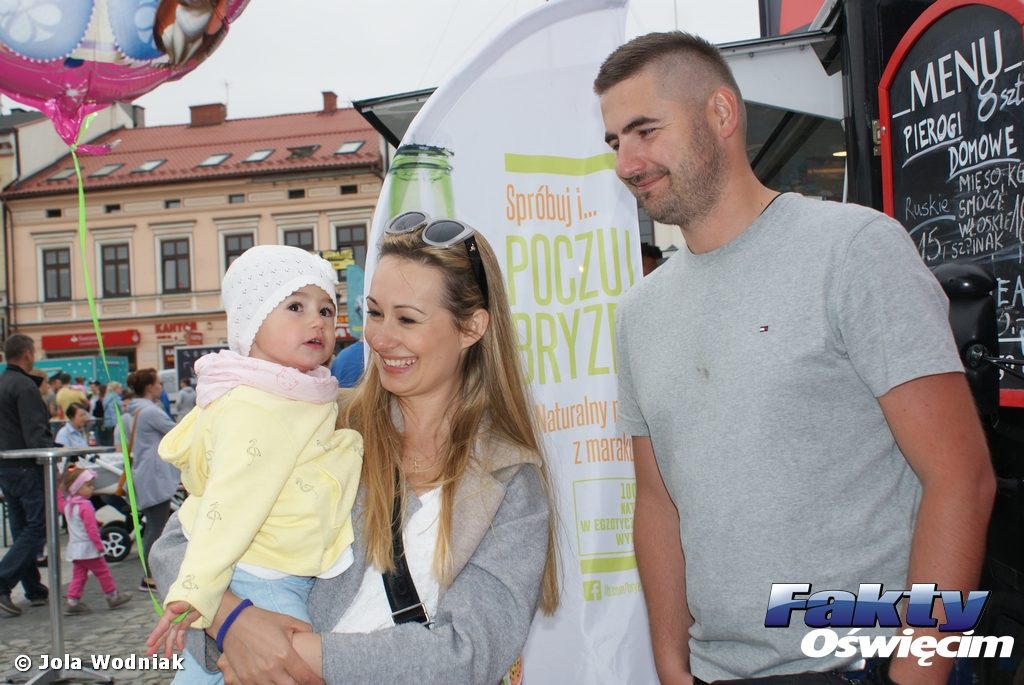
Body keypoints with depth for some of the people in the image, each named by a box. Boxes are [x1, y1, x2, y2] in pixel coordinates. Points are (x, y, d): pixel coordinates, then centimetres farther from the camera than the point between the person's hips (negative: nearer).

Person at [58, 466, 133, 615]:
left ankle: (72, 601, 6)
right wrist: (99, 545, -16)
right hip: (88, 547, -8)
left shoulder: (67, 504, 5)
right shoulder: (85, 506, -20)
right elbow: (91, 529, -21)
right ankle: (113, 596, 15)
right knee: (102, 572, 5)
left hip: (74, 547, 8)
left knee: (78, 575, 11)